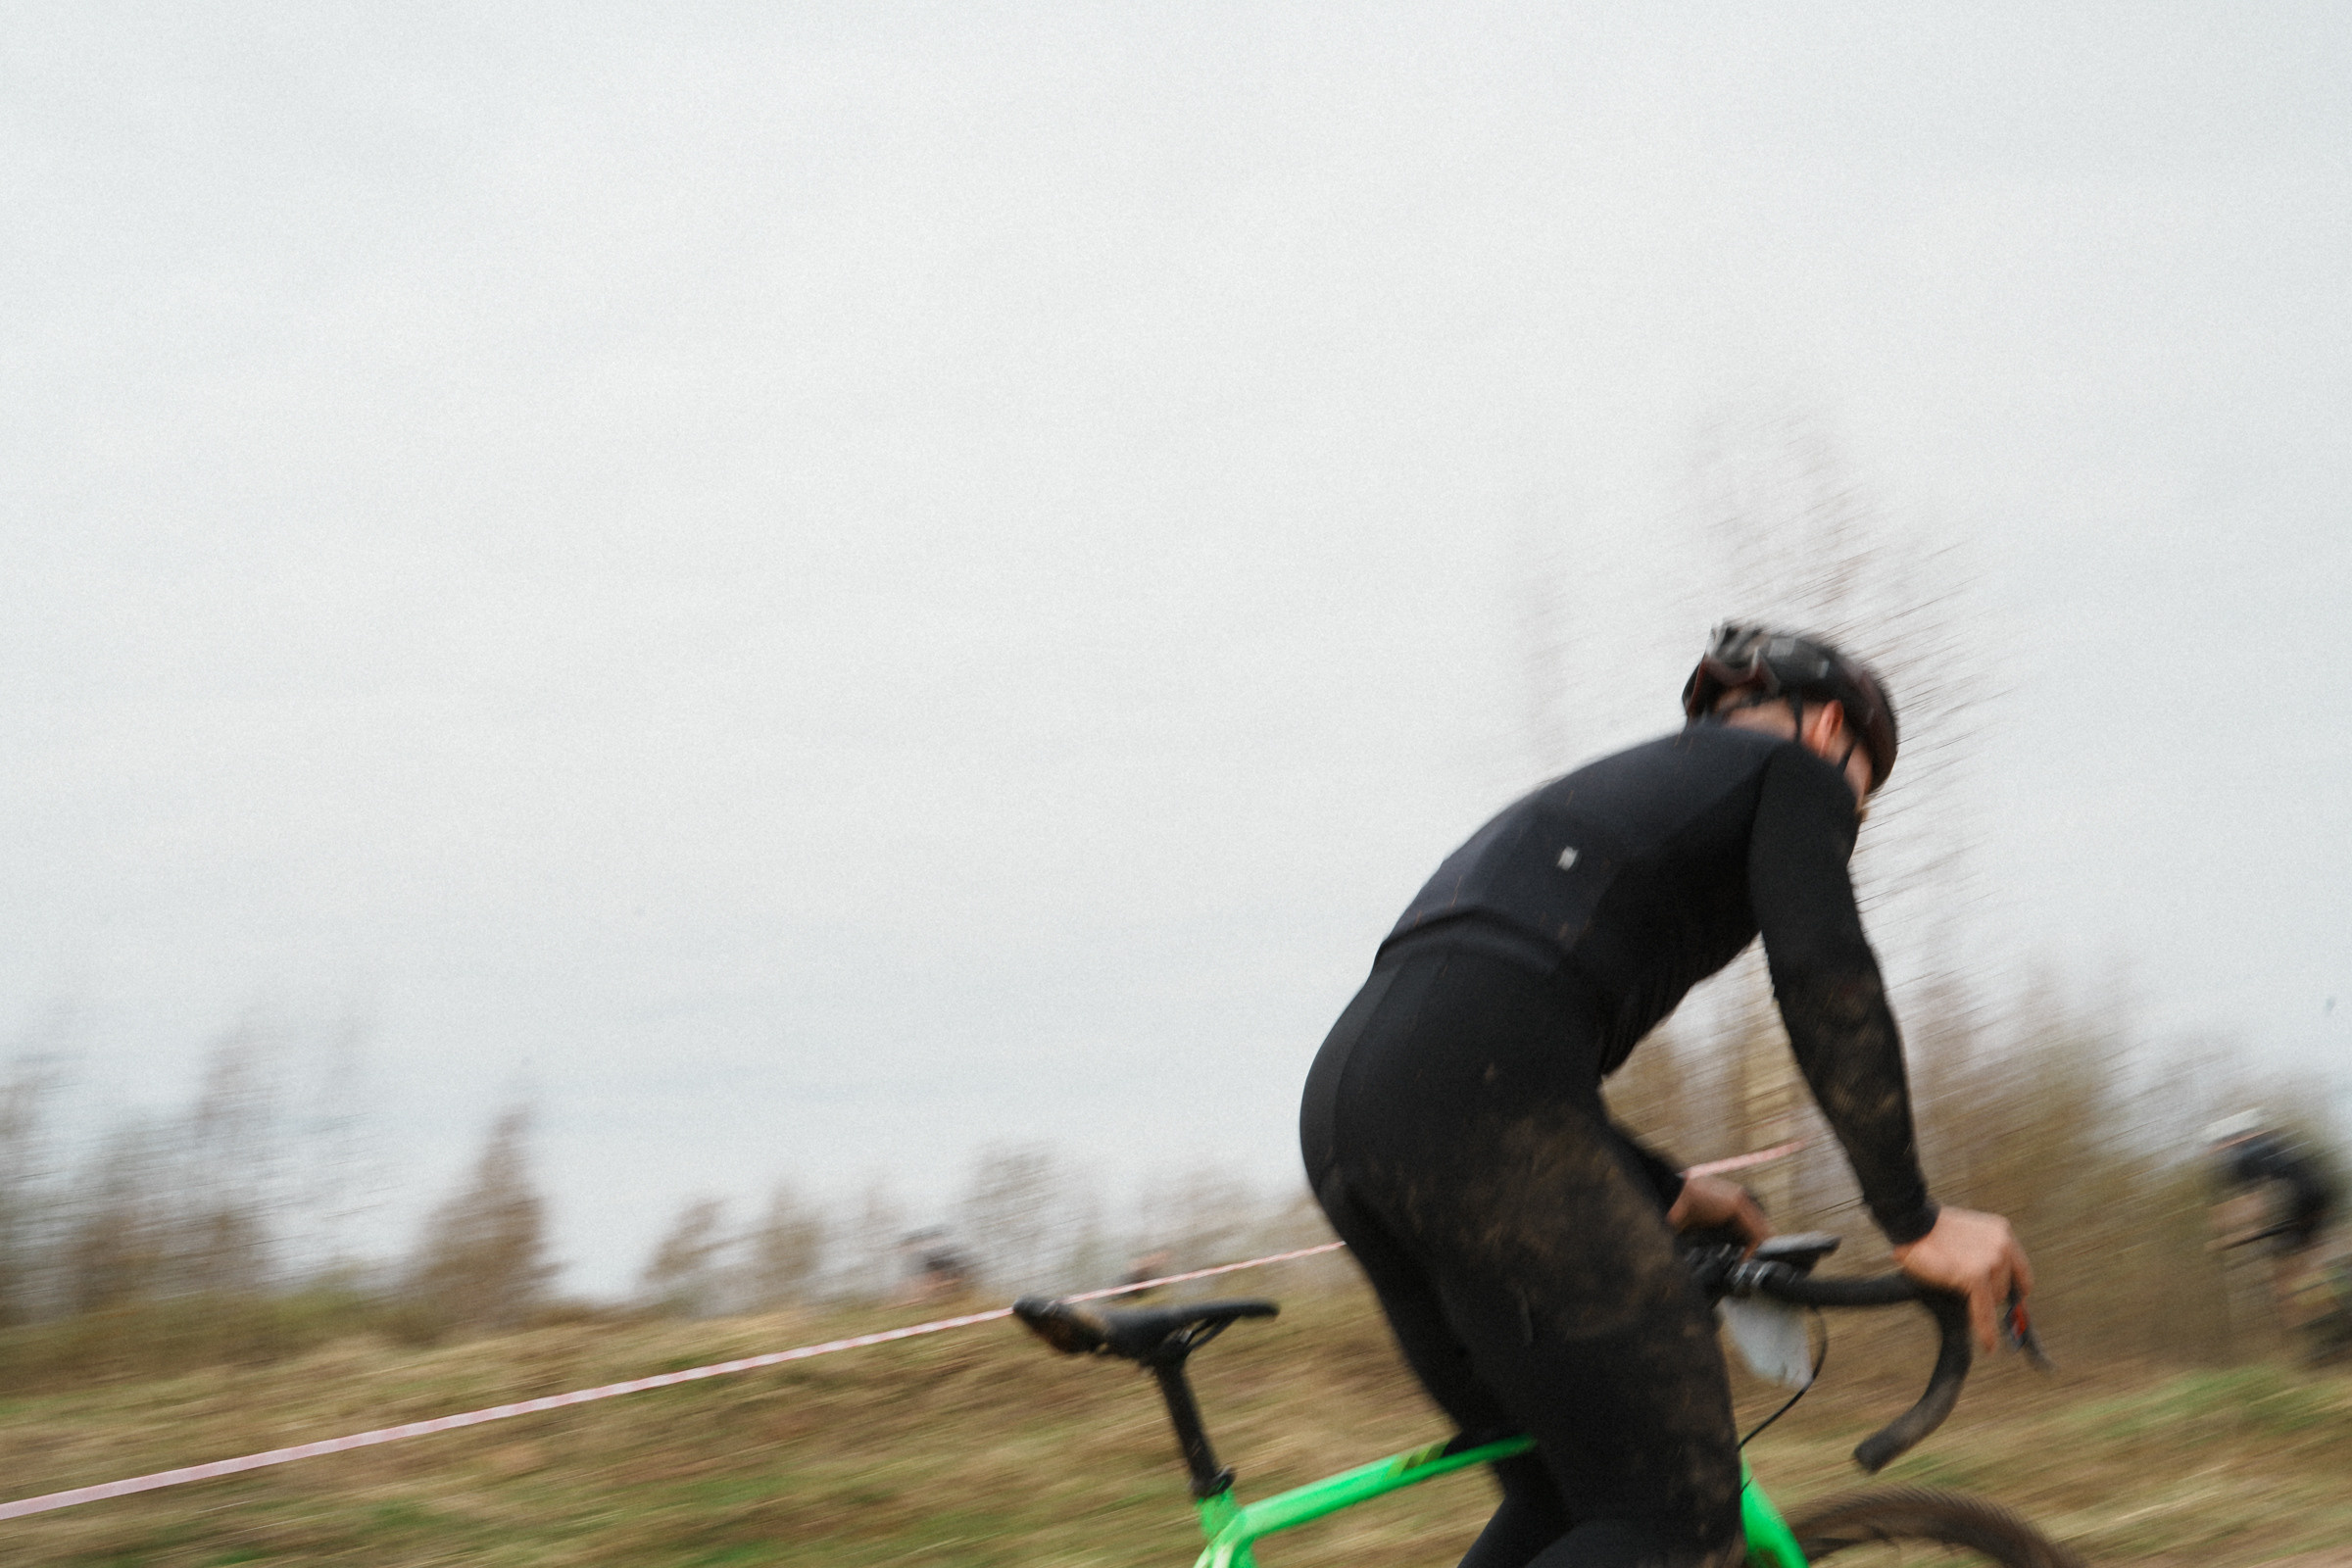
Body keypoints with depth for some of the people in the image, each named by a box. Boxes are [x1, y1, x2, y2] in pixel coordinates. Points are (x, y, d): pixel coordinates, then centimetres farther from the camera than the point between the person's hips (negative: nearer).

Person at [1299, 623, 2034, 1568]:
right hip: (1476, 1096, -9)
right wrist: (1915, 1222, -2)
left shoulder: (1612, 786, 37)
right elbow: (1824, 976, -4)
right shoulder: (1791, 767, 15)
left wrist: (1661, 1193, 35)